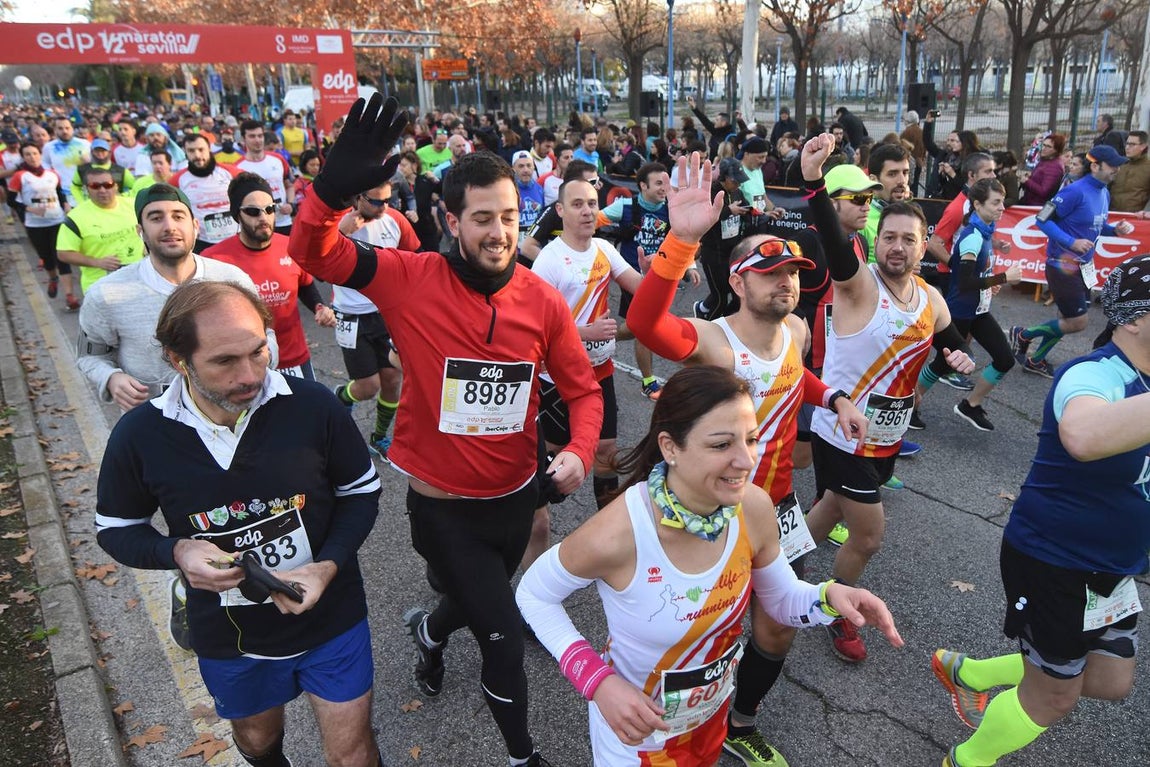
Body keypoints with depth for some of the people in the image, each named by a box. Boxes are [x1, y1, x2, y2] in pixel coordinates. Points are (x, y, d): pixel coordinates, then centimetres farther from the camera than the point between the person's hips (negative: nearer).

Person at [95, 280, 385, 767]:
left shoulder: (313, 406, -22)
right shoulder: (139, 435, -17)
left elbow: (361, 491, -7)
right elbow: (116, 528, 0)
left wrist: (329, 565, -23)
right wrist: (177, 552, -22)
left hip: (330, 618, -2)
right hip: (228, 636, 2)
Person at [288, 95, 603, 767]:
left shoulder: (543, 301, -10)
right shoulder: (414, 280, -17)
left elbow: (584, 389, -2)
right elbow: (313, 252, -19)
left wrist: (580, 451, -21)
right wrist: (332, 190, -40)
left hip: (516, 494, 4)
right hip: (443, 504, -4)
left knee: (478, 601, 30)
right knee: (505, 638, 3)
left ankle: (431, 630, 69)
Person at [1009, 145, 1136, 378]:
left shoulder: (1104, 193, 7)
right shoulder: (1076, 191, -19)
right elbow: (1043, 219, -19)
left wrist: (1115, 229, 0)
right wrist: (1071, 242, -25)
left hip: (1084, 266, 9)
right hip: (1063, 265, -9)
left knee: (1068, 319, 15)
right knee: (1077, 323, -5)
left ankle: (1035, 361, 28)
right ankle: (1022, 335, 13)